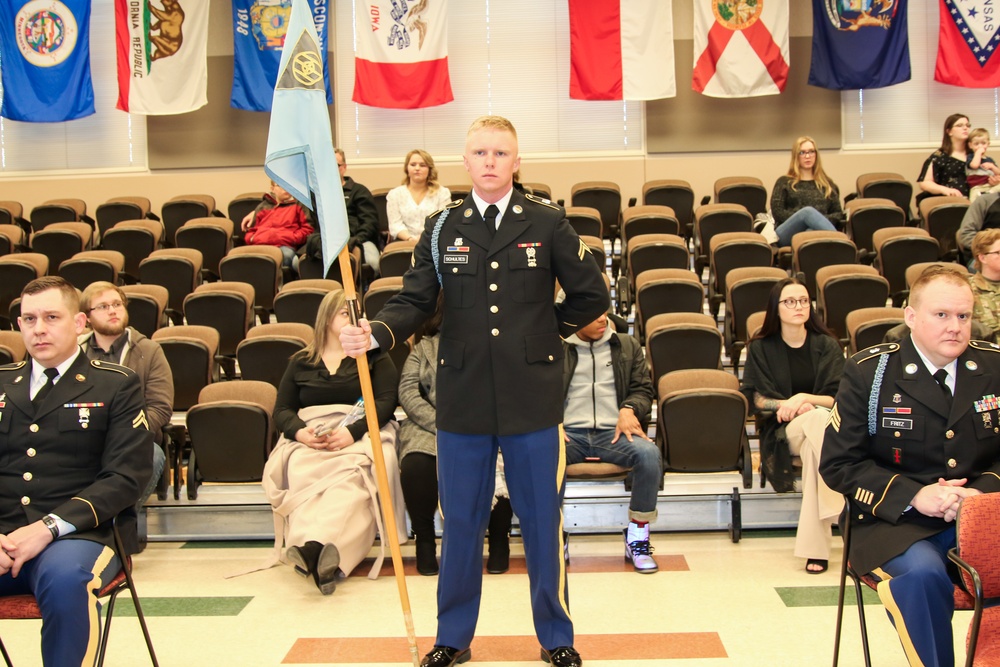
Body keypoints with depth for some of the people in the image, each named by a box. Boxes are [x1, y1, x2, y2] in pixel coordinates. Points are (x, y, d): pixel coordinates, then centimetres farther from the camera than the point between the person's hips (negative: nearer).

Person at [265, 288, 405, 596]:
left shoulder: (374, 357, 20)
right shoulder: (300, 362, 26)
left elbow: (386, 403, 4)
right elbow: (281, 411, 17)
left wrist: (353, 432, -15)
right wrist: (299, 431, -8)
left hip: (359, 437, -2)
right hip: (308, 439, 2)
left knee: (349, 478, -39)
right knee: (301, 474, -36)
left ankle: (311, 547, -63)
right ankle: (322, 557, -54)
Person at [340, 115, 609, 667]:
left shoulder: (548, 223, 2)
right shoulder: (441, 229, 5)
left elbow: (591, 295, 8)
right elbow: (414, 302, 0)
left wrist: (546, 331, 6)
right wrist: (375, 334, -17)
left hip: (533, 399, -1)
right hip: (462, 398, 1)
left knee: (542, 522, 9)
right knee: (461, 523, 11)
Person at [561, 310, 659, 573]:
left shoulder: (628, 346, 19)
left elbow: (643, 388, 15)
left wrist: (629, 409, -8)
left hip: (613, 432, 1)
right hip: (570, 432, -1)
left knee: (649, 453, -32)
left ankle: (637, 537, -16)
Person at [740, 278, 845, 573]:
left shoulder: (827, 346, 12)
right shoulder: (761, 348, 10)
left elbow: (837, 399, 2)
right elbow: (756, 399, 3)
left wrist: (803, 399, -17)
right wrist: (789, 405, -14)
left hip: (825, 426, 1)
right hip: (782, 431, -1)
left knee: (814, 444, -39)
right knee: (819, 419, -37)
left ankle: (815, 545, -39)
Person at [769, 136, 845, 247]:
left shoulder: (827, 184, 27)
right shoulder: (784, 182, 22)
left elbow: (838, 214, 18)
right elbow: (777, 212, 7)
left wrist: (823, 219, -5)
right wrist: (802, 218, -8)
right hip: (788, 233, -1)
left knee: (813, 232, -39)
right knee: (808, 211, -36)